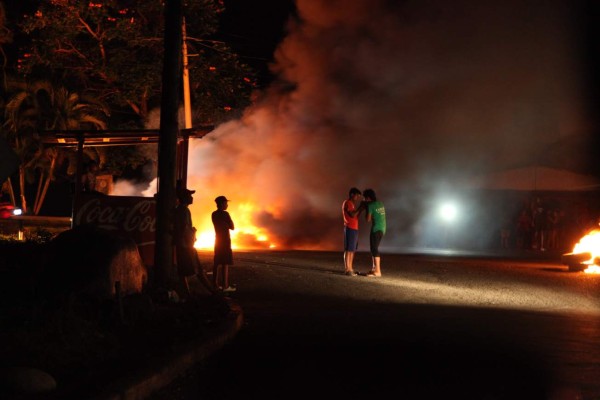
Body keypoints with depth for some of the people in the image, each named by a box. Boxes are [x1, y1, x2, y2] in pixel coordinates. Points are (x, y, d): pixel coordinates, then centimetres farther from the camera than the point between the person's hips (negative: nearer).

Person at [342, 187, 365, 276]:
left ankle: (350, 268, 13)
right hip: (350, 228, -10)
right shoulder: (347, 203, -11)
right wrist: (360, 208, -12)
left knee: (353, 249, 10)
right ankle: (347, 269, -9)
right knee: (349, 249, -9)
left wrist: (361, 209, 7)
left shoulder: (352, 203, 20)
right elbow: (352, 215, -20)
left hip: (354, 228, 10)